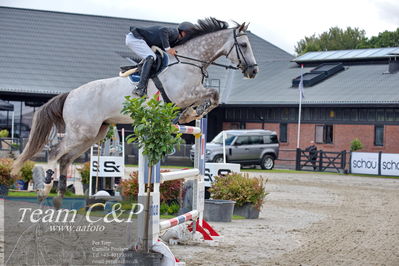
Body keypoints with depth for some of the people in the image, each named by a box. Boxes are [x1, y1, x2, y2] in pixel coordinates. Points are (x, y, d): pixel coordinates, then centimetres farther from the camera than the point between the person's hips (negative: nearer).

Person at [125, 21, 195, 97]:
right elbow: (163, 30, -36)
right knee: (150, 57, -22)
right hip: (134, 37, -11)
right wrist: (167, 48, -30)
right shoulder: (174, 32, -17)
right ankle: (140, 87, -28)